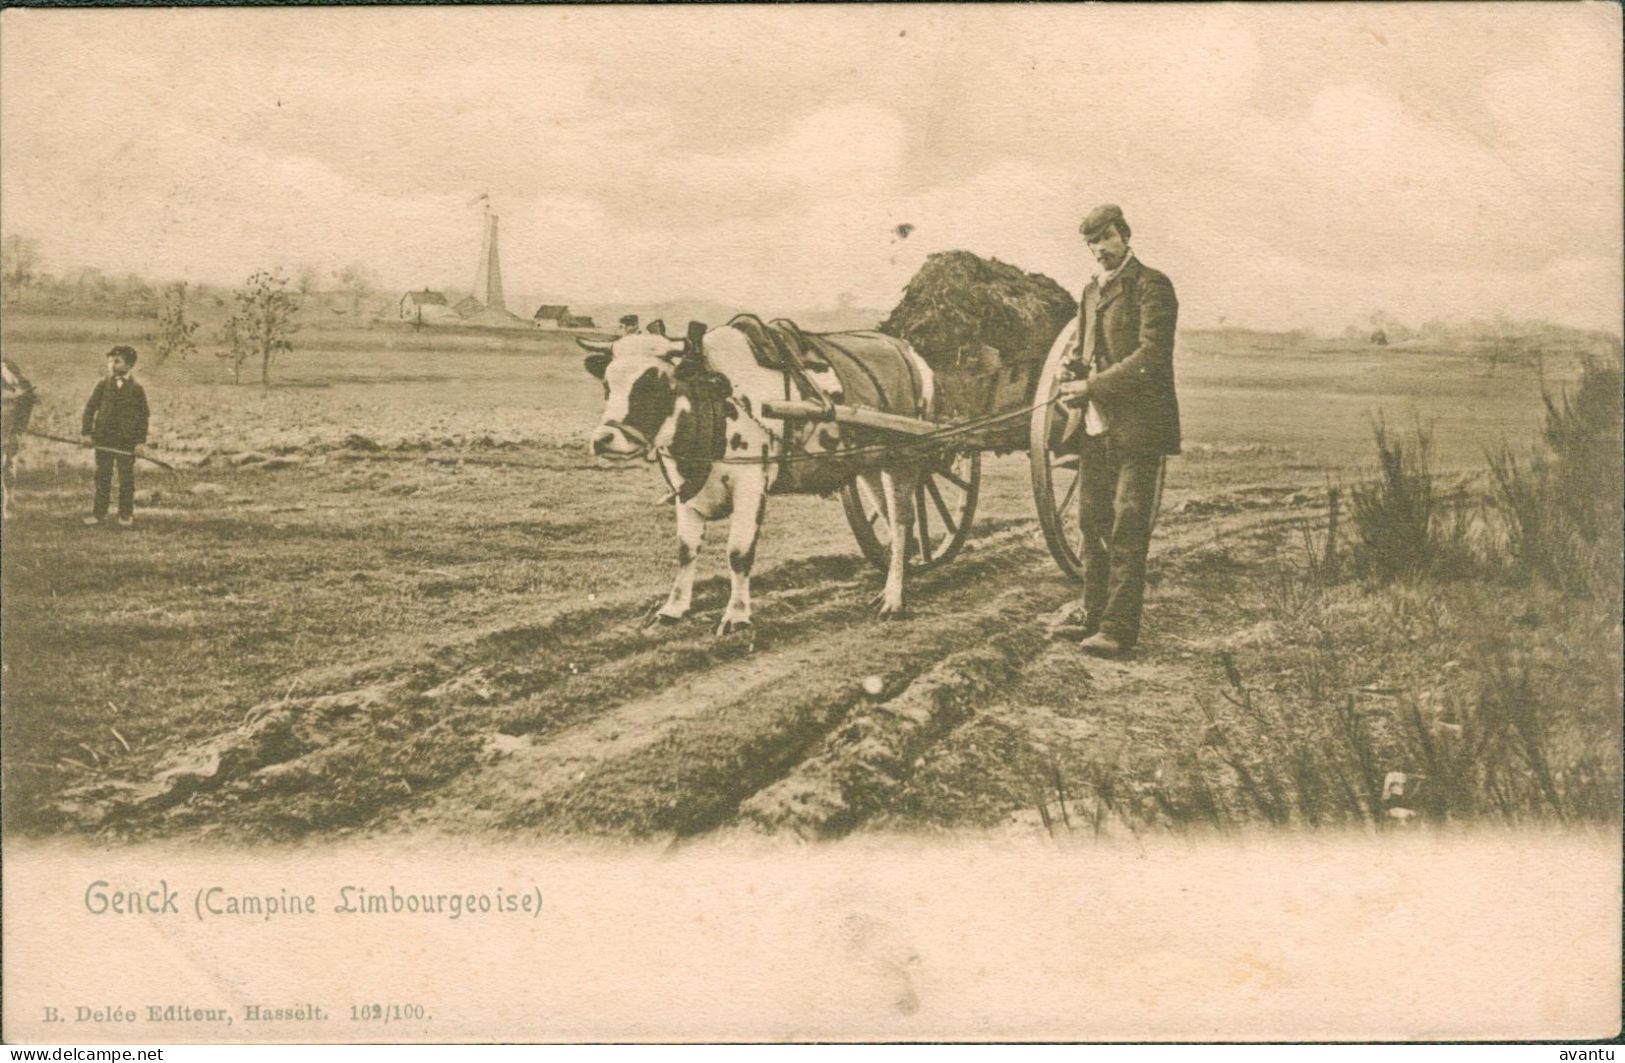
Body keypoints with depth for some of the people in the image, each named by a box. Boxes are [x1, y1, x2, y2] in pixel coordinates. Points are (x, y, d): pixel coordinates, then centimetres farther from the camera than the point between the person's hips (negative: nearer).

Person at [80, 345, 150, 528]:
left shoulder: (136, 389, -2)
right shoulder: (103, 385, 3)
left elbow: (143, 416, 1)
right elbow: (90, 408, 5)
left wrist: (140, 440, -5)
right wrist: (87, 432, -3)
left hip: (127, 440, -2)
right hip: (103, 439, 2)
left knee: (126, 478, 4)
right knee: (102, 476, 8)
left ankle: (126, 514, 14)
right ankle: (99, 512, 16)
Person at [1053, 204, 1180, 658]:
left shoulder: (1151, 286, -7)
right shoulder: (1091, 291, 18)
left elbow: (1151, 357, -17)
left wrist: (1093, 386, -17)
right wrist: (1076, 386, 3)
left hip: (1138, 427, -8)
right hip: (1097, 427, 8)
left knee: (1127, 528, -7)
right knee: (1093, 522, 12)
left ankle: (1118, 629, -6)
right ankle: (1093, 615, 22)